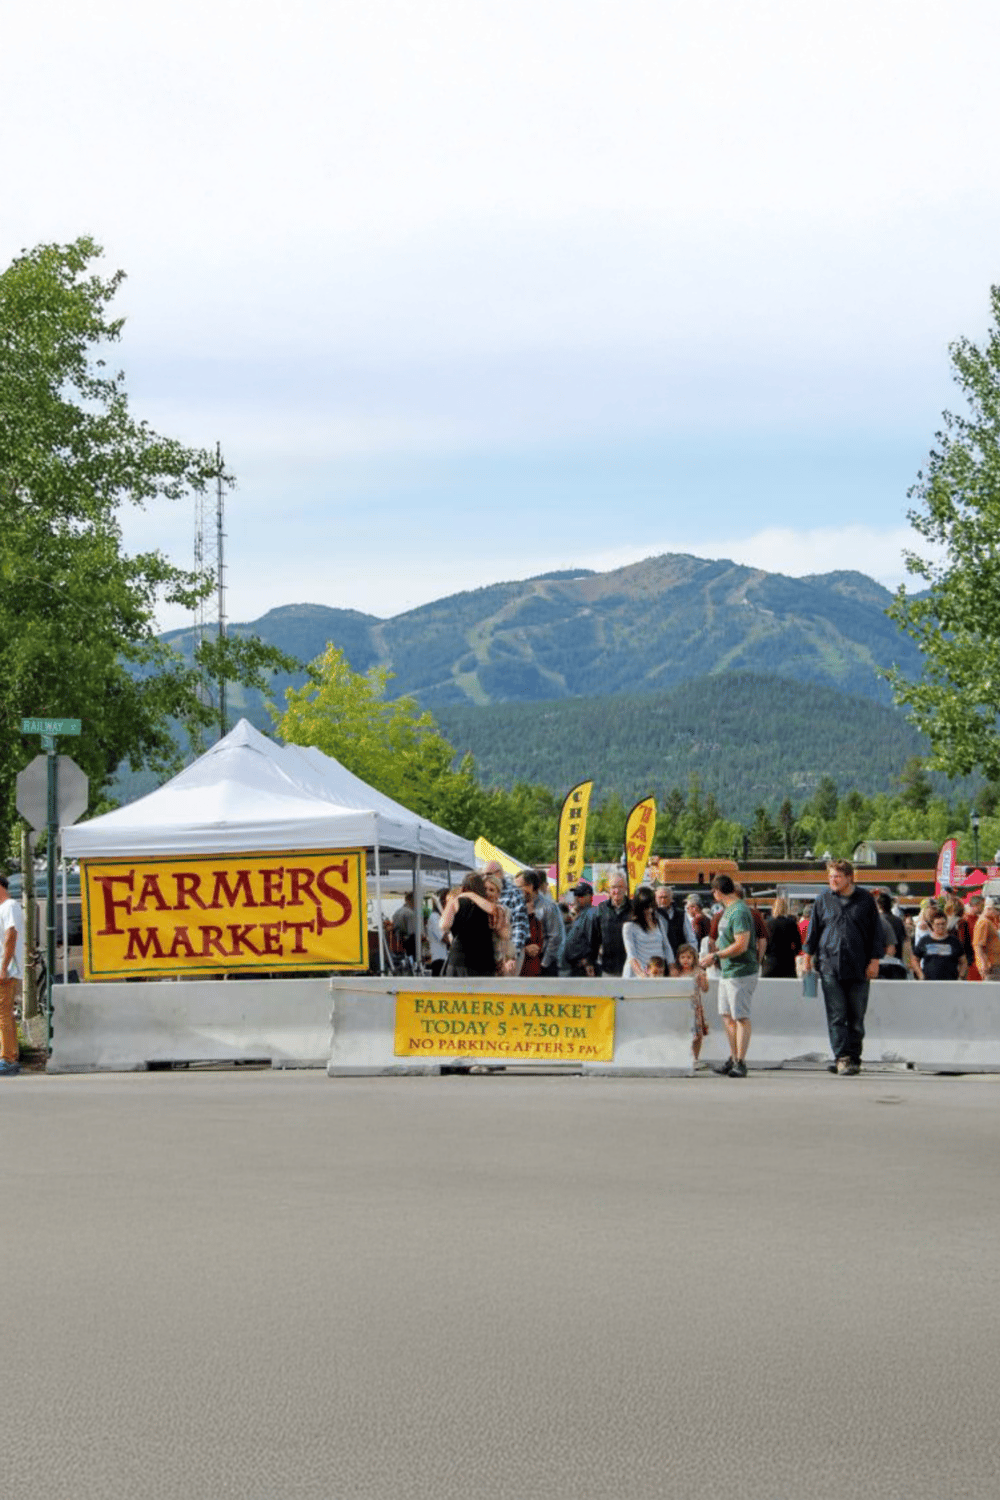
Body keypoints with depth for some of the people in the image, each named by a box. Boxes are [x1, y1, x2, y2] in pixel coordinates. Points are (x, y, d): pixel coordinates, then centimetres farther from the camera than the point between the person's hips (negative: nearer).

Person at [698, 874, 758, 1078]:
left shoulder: (739, 912, -18)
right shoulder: (727, 910, 13)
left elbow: (741, 945, -24)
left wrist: (715, 956, -18)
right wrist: (713, 955, 17)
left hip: (741, 971, -10)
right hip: (726, 971, 10)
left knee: (741, 1017, -7)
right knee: (727, 1015, 14)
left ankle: (740, 1062, -5)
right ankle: (733, 1058, 23)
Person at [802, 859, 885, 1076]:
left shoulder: (866, 900, 5)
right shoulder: (823, 900, 8)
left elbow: (876, 932, 8)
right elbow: (814, 930, 14)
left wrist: (874, 960, 2)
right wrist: (807, 956, 9)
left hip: (858, 968, 0)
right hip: (830, 965, 0)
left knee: (856, 1017, 4)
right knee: (836, 1016, -7)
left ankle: (854, 1058, 12)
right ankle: (842, 1057, -9)